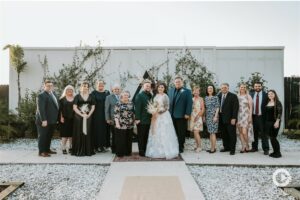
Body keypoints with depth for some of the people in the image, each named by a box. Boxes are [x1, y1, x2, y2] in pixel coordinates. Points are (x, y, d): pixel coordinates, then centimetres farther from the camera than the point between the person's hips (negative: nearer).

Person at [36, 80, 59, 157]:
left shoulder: (53, 94, 13)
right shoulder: (42, 95, -13)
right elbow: (41, 109, -20)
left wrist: (56, 118, 15)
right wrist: (43, 120, -25)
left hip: (52, 120, 8)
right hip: (44, 120, -8)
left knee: (49, 136, 15)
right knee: (43, 136, 1)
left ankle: (47, 149, 26)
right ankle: (41, 151, 9)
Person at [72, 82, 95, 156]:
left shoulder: (91, 96, 9)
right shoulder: (77, 96, 2)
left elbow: (93, 107, 6)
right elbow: (74, 107, -4)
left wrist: (89, 114, -8)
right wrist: (82, 114, -13)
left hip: (88, 117, 2)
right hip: (79, 117, -2)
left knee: (87, 133, 3)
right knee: (79, 133, -1)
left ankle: (88, 150, 11)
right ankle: (79, 151, 6)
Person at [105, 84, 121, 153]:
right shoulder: (109, 97, 6)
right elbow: (107, 109, 2)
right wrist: (108, 119, -4)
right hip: (113, 120, -2)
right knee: (114, 135, 3)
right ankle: (114, 149, 16)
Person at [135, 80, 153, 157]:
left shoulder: (150, 96, 12)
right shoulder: (139, 95, -7)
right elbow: (137, 107, -13)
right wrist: (137, 118, -18)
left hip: (149, 120, 6)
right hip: (142, 120, -6)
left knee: (146, 136, 13)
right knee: (141, 136, 4)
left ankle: (146, 150, 23)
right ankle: (141, 151, 12)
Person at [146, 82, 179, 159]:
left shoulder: (165, 96, -9)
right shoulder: (156, 96, 10)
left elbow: (166, 107, -12)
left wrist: (158, 111, -16)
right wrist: (153, 111, 1)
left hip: (163, 116, -7)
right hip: (156, 116, 7)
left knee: (163, 133, -3)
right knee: (156, 133, 8)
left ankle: (165, 151, 6)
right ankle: (157, 151, 17)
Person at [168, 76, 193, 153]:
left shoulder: (187, 91, -1)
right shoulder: (170, 90, 14)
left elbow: (189, 103, -7)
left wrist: (187, 114, -14)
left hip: (181, 116, -4)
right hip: (171, 115, 4)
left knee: (181, 133, 5)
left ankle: (180, 147, 16)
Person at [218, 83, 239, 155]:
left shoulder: (233, 96, -5)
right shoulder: (219, 96, 10)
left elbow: (235, 108, -10)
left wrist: (233, 118, -15)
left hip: (230, 119, -5)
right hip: (222, 119, 5)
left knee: (232, 134, 2)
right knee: (224, 134, 10)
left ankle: (232, 149, 11)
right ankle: (226, 147, 22)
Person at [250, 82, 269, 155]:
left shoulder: (265, 95, -2)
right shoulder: (251, 94, 6)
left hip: (262, 116, -3)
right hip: (253, 116, 3)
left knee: (263, 133, 1)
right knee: (254, 133, 11)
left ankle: (266, 149, 8)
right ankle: (254, 147, 21)